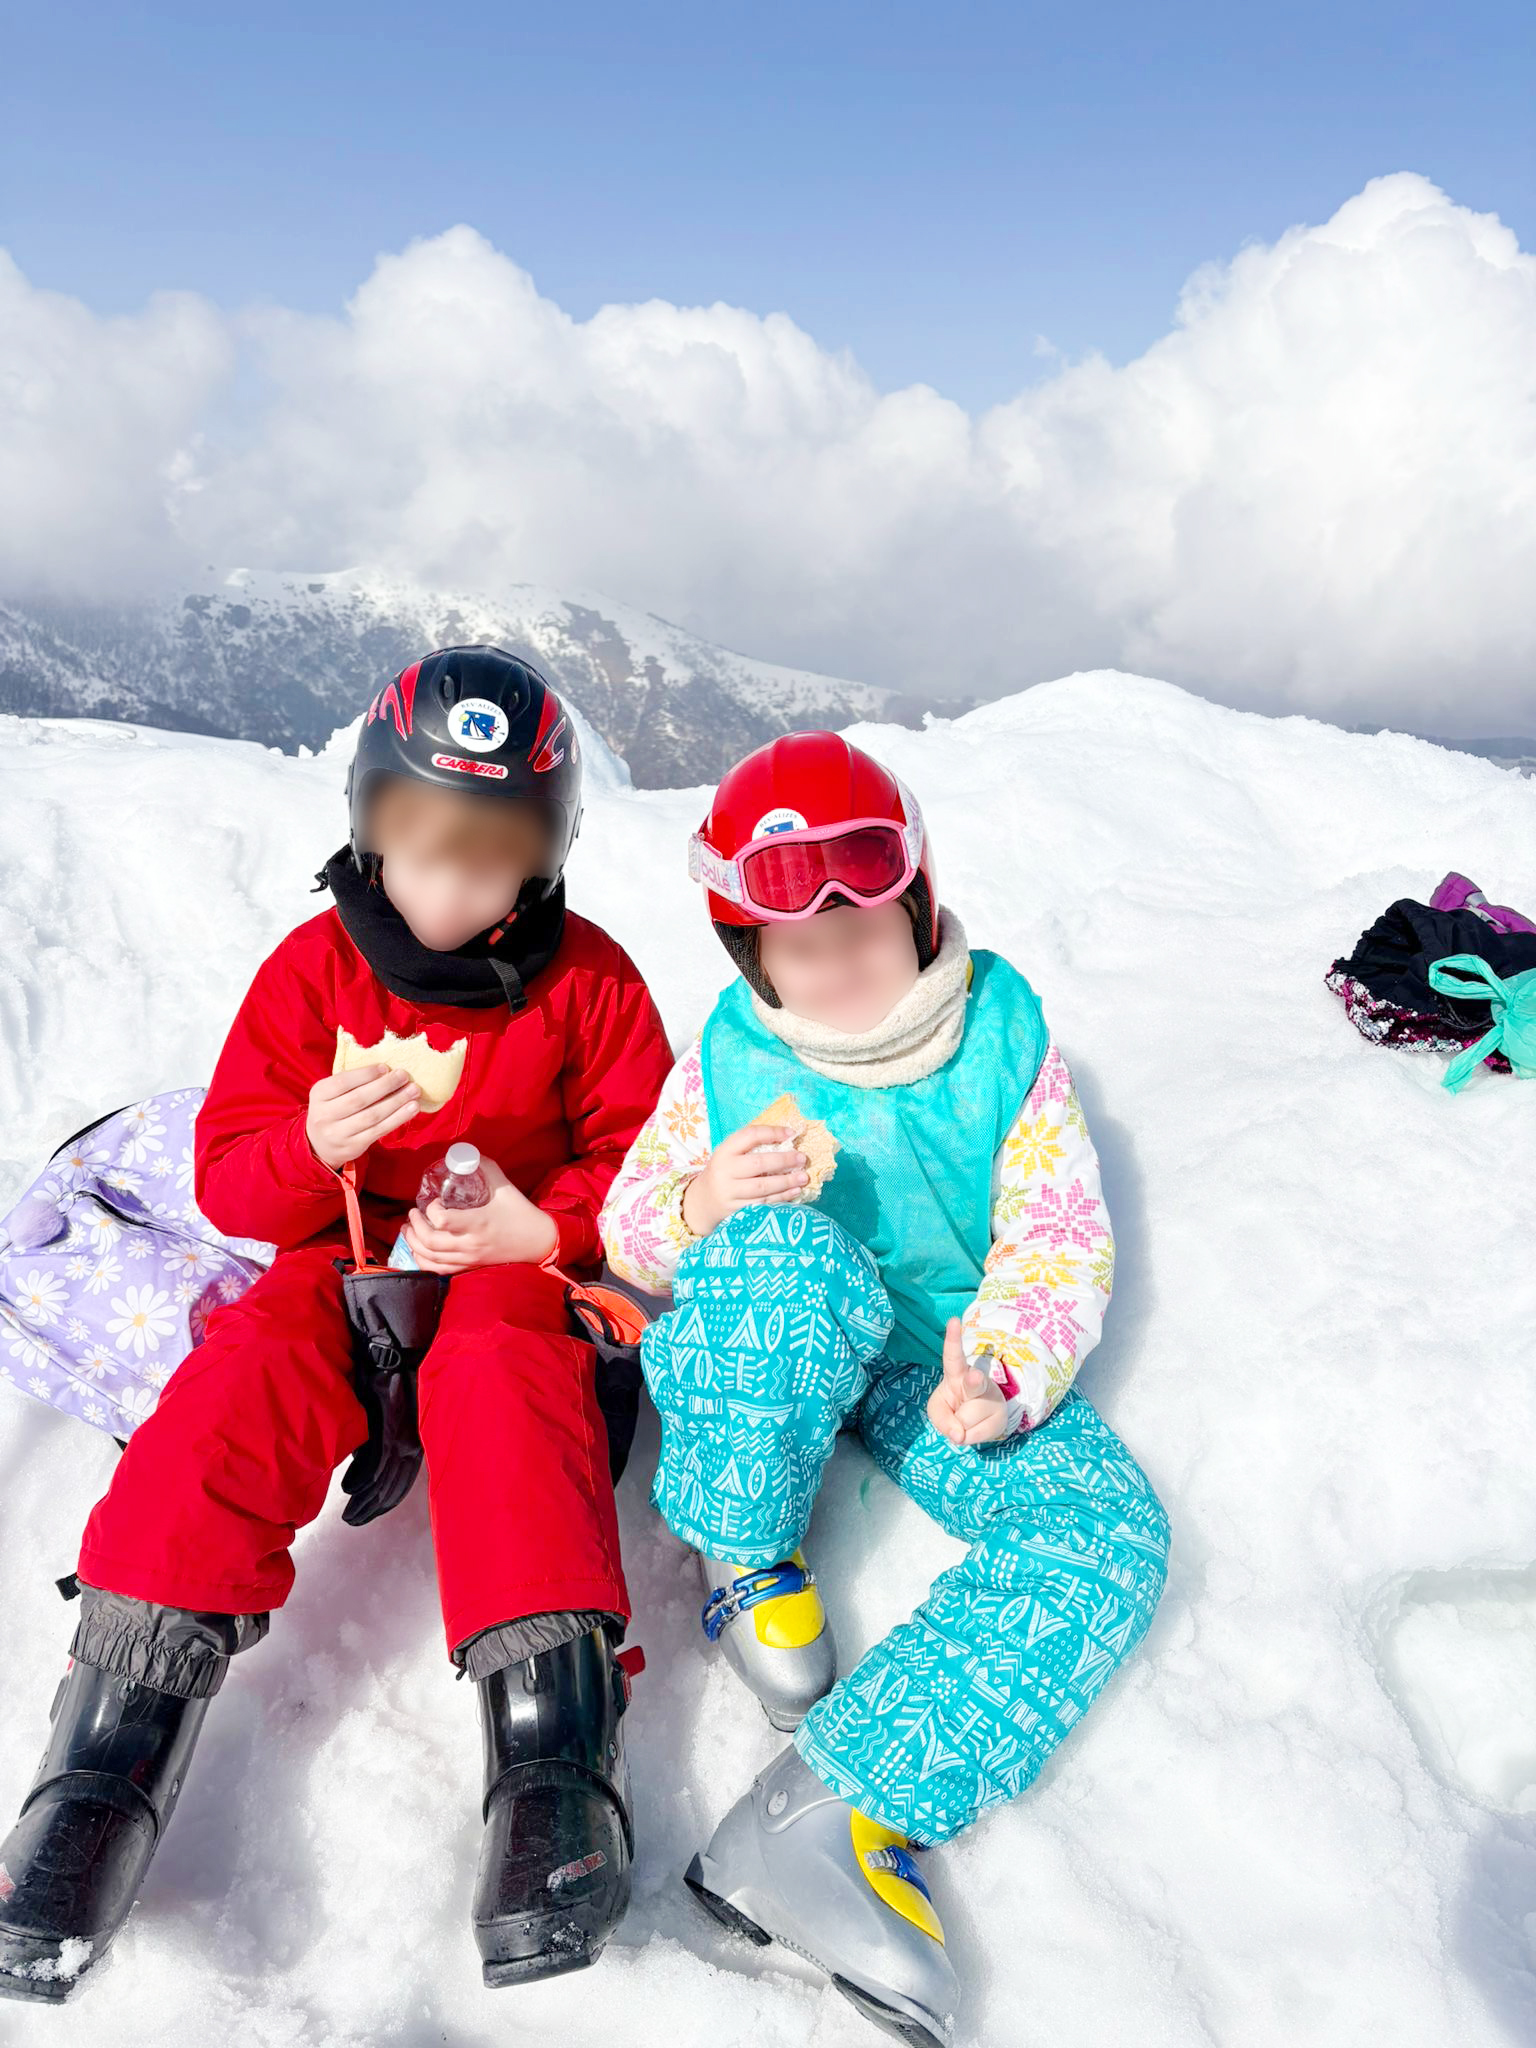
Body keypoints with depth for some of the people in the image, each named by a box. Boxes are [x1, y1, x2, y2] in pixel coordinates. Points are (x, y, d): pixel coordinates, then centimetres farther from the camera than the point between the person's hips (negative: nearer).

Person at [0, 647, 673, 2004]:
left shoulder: (585, 978, -1)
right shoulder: (315, 967, 1)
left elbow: (650, 1158, 1)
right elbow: (228, 1173, 1)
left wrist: (547, 1224, -18)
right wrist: (310, 1146, -23)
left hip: (516, 1266, -1)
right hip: (342, 1254, 2)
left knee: (501, 1383, -33)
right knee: (246, 1380, -27)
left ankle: (555, 1744, -33)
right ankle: (120, 1734, -23)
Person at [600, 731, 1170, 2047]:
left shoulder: (1004, 1037, -11)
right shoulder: (727, 1060, -12)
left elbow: (1059, 1235, -10)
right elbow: (627, 1225, -4)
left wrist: (1002, 1367, -30)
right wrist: (699, 1208, -29)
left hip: (935, 1360, 2)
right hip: (760, 1366, -2)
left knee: (1111, 1532, -23)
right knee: (791, 1248, -37)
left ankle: (843, 1805, -29)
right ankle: (746, 1559, -13)